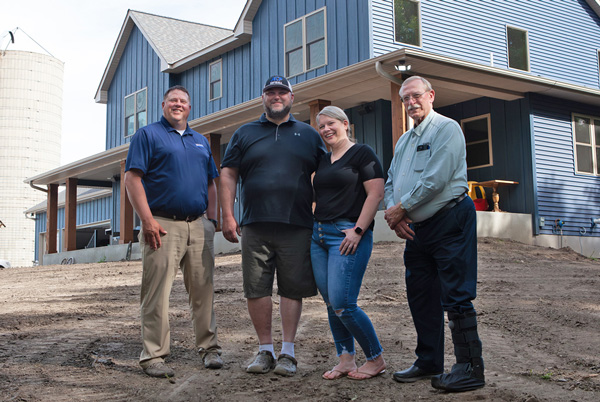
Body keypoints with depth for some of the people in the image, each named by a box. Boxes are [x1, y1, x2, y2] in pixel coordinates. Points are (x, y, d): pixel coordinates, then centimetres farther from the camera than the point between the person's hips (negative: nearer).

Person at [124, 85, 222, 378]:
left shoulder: (201, 141, 22)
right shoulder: (147, 135, 4)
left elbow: (211, 183, 23)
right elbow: (133, 178, -5)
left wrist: (211, 219, 10)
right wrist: (147, 220, -14)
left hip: (199, 226, 5)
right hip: (163, 226, -5)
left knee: (203, 289, 7)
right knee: (157, 293, -5)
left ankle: (208, 348, 17)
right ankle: (154, 356, 0)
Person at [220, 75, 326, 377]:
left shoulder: (309, 135, 14)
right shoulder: (244, 134, 14)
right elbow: (228, 175, 10)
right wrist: (227, 216, 0)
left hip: (297, 227, -1)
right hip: (254, 227, 1)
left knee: (292, 289, 1)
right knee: (256, 289, 2)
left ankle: (287, 352, 10)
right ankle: (265, 349, 15)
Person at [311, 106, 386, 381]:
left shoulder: (362, 153, -3)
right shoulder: (322, 161, 19)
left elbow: (376, 194, -11)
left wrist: (358, 230, -17)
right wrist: (316, 228, 15)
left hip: (347, 235, -8)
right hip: (319, 234, 8)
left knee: (342, 304, -12)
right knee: (330, 303, 7)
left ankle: (376, 359, 5)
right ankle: (345, 360, 17)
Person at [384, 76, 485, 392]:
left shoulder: (446, 128, -7)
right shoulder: (404, 140, 19)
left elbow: (436, 179, -18)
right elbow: (391, 183, 17)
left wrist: (401, 208, -11)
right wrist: (394, 214, -2)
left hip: (449, 221, -9)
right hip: (417, 228, 9)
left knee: (456, 295, -8)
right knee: (420, 295, 11)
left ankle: (471, 368, -3)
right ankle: (429, 362, 22)